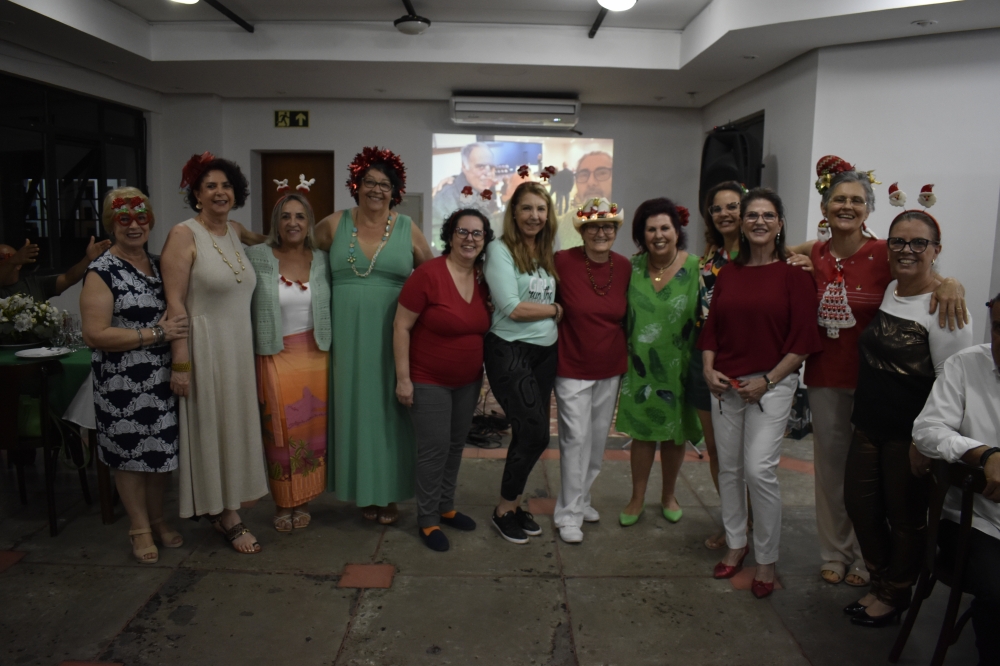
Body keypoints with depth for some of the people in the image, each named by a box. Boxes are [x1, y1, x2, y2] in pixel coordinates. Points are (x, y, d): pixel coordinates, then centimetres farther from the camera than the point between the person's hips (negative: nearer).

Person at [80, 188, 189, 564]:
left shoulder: (158, 265, 10)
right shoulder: (102, 272, -9)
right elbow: (94, 334, -17)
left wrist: (177, 326, 3)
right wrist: (156, 333, -18)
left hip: (163, 379, 5)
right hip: (122, 383, -5)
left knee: (163, 450, 12)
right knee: (130, 453, 6)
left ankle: (157, 519, 30)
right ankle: (140, 528, 23)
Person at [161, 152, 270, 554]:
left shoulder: (235, 232, 8)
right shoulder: (184, 234, -10)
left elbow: (261, 238, 35)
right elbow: (174, 302, -15)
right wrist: (181, 363, -19)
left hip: (240, 346, 7)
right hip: (206, 347, -7)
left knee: (237, 425, 15)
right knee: (213, 426, 4)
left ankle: (227, 508, 33)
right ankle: (228, 518, 18)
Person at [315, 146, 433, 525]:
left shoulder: (407, 229, 3)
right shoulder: (335, 224, 4)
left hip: (392, 337, -1)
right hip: (348, 335, 1)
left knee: (388, 409, 5)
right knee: (355, 406, 7)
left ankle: (389, 493, 18)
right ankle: (365, 491, 21)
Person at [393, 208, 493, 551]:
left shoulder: (483, 279, 0)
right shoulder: (428, 274, -18)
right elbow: (401, 327, -15)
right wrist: (403, 378, -16)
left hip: (468, 381, 6)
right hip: (429, 381, -6)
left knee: (456, 446, 16)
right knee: (435, 449, -2)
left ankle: (446, 507, 34)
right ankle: (428, 520, 16)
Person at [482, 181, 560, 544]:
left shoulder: (547, 253, 11)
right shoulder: (500, 250, -10)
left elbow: (555, 298, 13)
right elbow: (513, 308, -17)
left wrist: (555, 312, -6)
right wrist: (556, 310, -6)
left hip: (545, 352, 7)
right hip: (510, 352, -7)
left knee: (528, 434, 12)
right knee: (535, 434, -7)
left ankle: (513, 503, 30)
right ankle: (504, 510, 14)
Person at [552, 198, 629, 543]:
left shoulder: (624, 267, -1)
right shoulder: (563, 261, -14)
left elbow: (626, 313, 10)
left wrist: (626, 354, 10)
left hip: (611, 368, 5)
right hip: (573, 367, -5)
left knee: (598, 438, 14)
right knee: (575, 439, -2)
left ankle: (581, 499, 33)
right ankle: (569, 513, 12)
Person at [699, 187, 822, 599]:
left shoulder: (793, 273, -3)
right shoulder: (728, 273, 10)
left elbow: (803, 339, -7)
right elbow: (711, 329, 12)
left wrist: (767, 381, -12)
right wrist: (708, 370, -3)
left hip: (772, 384, -4)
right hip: (726, 384, 5)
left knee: (759, 470, -9)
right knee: (728, 468, 9)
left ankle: (766, 560, 10)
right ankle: (736, 544, 28)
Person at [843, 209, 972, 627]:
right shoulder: (885, 290, 6)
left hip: (910, 434, -7)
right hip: (869, 424, 7)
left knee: (906, 516, 10)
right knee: (859, 502, 14)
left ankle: (895, 598, 32)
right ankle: (880, 584, 36)